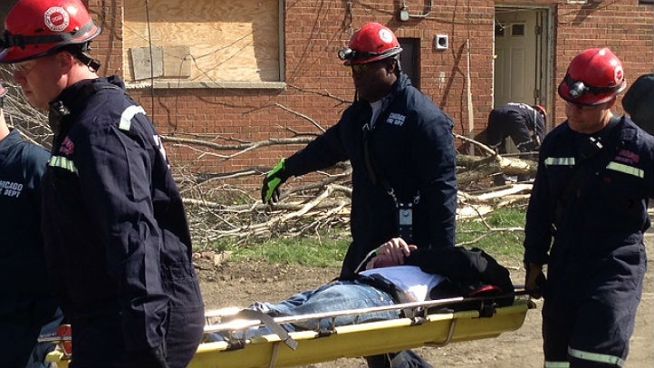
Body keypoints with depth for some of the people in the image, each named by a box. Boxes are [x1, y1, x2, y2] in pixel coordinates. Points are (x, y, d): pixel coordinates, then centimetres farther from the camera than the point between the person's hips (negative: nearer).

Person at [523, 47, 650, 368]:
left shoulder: (639, 147, -9)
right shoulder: (556, 143, 5)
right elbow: (540, 209, 14)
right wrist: (534, 263, 14)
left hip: (617, 267, -5)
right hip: (564, 266, 5)